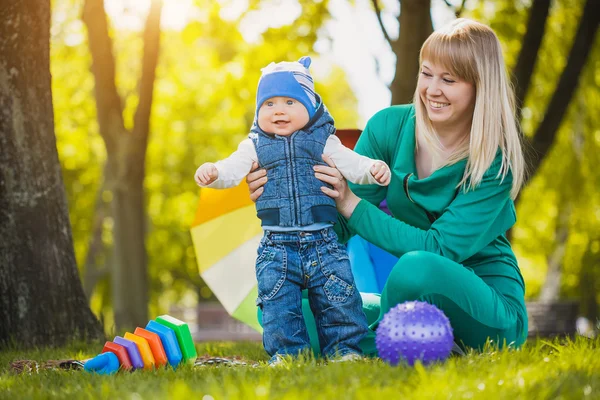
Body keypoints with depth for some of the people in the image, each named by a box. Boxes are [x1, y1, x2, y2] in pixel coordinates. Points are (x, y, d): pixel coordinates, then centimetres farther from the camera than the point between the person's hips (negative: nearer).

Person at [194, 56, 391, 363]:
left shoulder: (323, 141, 8)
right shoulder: (255, 146, 8)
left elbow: (350, 163, 2)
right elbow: (234, 168, -5)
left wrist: (373, 168, -19)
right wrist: (213, 172, -27)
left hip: (322, 241, 0)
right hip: (277, 244, 1)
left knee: (338, 296, -2)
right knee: (277, 301, -4)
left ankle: (343, 347, 10)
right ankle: (287, 352, 6)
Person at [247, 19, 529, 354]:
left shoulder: (496, 161, -15)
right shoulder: (390, 126, -3)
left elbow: (440, 249, -24)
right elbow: (338, 228, -2)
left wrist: (352, 204, -28)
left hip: (492, 312, -5)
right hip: (420, 302, 5)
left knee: (416, 266, -37)